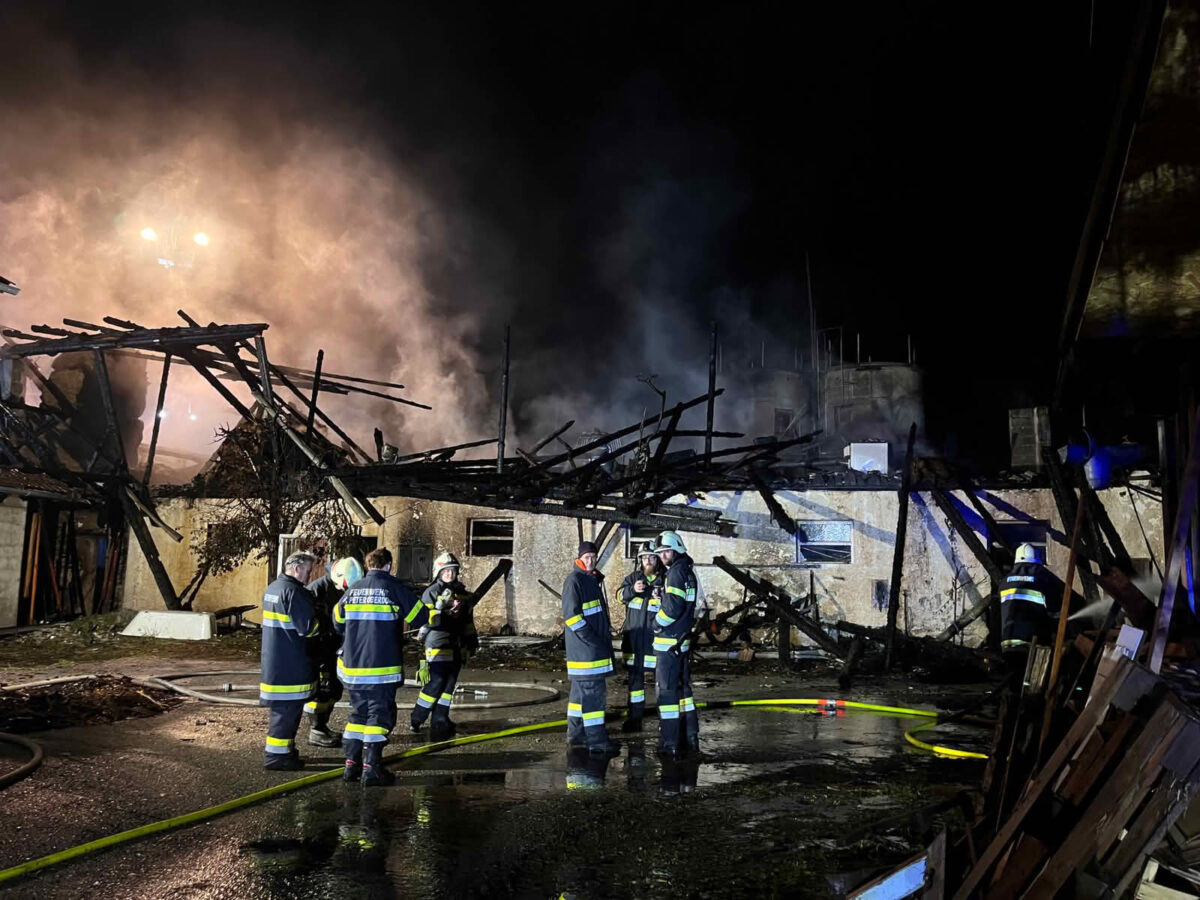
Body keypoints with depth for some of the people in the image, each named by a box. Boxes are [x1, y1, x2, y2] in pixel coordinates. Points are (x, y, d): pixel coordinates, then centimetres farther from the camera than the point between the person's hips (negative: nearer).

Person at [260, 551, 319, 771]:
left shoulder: (272, 588, 14)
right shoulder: (293, 592, -19)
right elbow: (308, 627, -21)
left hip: (273, 661, 10)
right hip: (290, 665, -10)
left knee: (282, 709, 18)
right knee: (287, 709, -2)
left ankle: (283, 749, 27)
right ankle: (276, 755, 4)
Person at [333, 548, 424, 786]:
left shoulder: (353, 589, 7)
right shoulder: (394, 587, -7)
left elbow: (337, 620, 20)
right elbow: (419, 616, -2)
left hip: (353, 666, 5)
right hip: (382, 667, -5)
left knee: (358, 713, 17)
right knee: (380, 714, 2)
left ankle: (351, 764, 17)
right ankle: (371, 768, -1)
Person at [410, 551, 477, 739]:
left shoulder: (462, 592, 14)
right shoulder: (431, 592, -5)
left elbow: (468, 619, 23)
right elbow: (426, 618, -15)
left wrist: (472, 638, 20)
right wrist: (444, 610, -27)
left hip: (455, 646, 7)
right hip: (437, 644, -7)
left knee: (449, 684, 8)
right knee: (436, 683, -10)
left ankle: (440, 721, 15)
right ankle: (416, 720, 4)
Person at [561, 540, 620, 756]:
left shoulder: (592, 580, 18)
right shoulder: (574, 580, -12)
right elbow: (571, 615, -19)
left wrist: (606, 631, 16)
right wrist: (591, 639, -20)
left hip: (596, 646, 10)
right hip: (584, 647, -10)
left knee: (581, 690, 16)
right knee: (592, 692, -10)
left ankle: (576, 734, 25)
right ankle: (597, 741, -8)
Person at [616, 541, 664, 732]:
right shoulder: (633, 577, 9)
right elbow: (620, 595, 0)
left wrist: (664, 600, -19)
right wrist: (632, 590, -19)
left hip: (656, 637, -4)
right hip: (634, 636, 4)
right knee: (635, 676, 11)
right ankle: (635, 718, 22)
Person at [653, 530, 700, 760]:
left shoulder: (676, 572, -16)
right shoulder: (688, 571, 13)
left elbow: (672, 608, -21)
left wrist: (657, 623, -6)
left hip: (669, 642, -9)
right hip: (683, 639, 9)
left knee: (667, 690, -2)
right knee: (683, 688, 17)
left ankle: (670, 744, 2)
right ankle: (690, 738, 24)